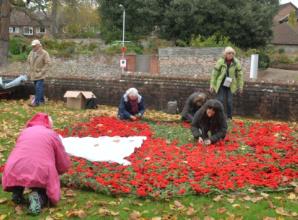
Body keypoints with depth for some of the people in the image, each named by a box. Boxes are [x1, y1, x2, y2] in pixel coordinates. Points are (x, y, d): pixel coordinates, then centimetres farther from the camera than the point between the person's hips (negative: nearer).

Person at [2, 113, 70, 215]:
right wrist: (52, 172, 35)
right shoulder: (52, 134, 12)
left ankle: (17, 193, 12)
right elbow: (64, 165, 14)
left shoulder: (24, 132, 22)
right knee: (48, 194, 23)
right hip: (40, 173, -3)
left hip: (14, 172, 4)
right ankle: (38, 196, -11)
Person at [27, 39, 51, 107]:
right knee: (38, 88, 14)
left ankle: (36, 102, -9)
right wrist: (30, 72, 11)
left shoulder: (44, 53, -12)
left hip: (40, 74, -6)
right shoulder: (31, 53, 5)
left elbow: (47, 63, -13)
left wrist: (42, 72, -16)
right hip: (34, 74, 6)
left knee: (38, 87, -11)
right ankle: (41, 100, 26)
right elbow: (29, 62, 17)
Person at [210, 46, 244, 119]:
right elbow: (214, 73, -4)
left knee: (229, 101, -1)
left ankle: (229, 117, 12)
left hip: (230, 85, 1)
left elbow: (240, 74, 2)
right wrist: (212, 85, -4)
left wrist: (240, 86, 3)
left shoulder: (236, 62, -6)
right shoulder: (220, 61, -10)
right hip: (220, 84, -1)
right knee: (220, 100, -5)